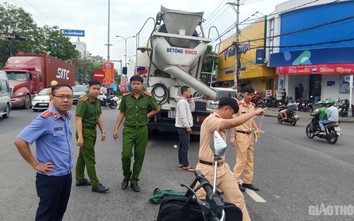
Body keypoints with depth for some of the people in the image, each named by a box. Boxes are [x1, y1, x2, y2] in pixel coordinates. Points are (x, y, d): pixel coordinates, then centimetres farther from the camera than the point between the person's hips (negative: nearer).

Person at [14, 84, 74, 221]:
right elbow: (20, 141, -24)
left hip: (67, 174, 7)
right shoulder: (45, 119, -21)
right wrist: (35, 164, -17)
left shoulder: (66, 118, 3)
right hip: (51, 177, -7)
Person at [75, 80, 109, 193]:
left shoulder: (97, 101, 8)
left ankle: (80, 179, 29)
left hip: (92, 131, 9)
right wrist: (80, 137, -26)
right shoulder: (83, 102, -17)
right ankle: (95, 184, 1)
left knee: (82, 156, 18)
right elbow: (78, 120, -21)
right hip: (85, 131, -8)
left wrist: (102, 131, 14)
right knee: (90, 159, -4)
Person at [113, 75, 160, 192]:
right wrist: (116, 129, 2)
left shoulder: (148, 97, -2)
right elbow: (121, 113, 6)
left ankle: (134, 180, 21)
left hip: (142, 130, 1)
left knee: (139, 156, 6)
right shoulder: (126, 97, 0)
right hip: (128, 130, 0)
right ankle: (126, 176, 19)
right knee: (126, 155, -9)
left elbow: (157, 109, 13)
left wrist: (147, 116, 1)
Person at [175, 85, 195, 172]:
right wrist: (188, 126, -22)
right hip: (183, 127, -11)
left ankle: (181, 163, 20)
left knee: (182, 145, 13)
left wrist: (191, 100, 10)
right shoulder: (182, 102, -17)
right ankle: (185, 165, -3)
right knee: (185, 146, -7)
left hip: (183, 127, 11)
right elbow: (183, 116, -22)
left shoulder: (186, 101, 15)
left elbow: (192, 109, 21)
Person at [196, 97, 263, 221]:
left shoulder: (220, 123, 11)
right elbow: (233, 123, -36)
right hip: (207, 170, -9)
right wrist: (254, 112, -26)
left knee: (237, 197, 10)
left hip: (222, 168, 9)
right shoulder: (210, 121, -21)